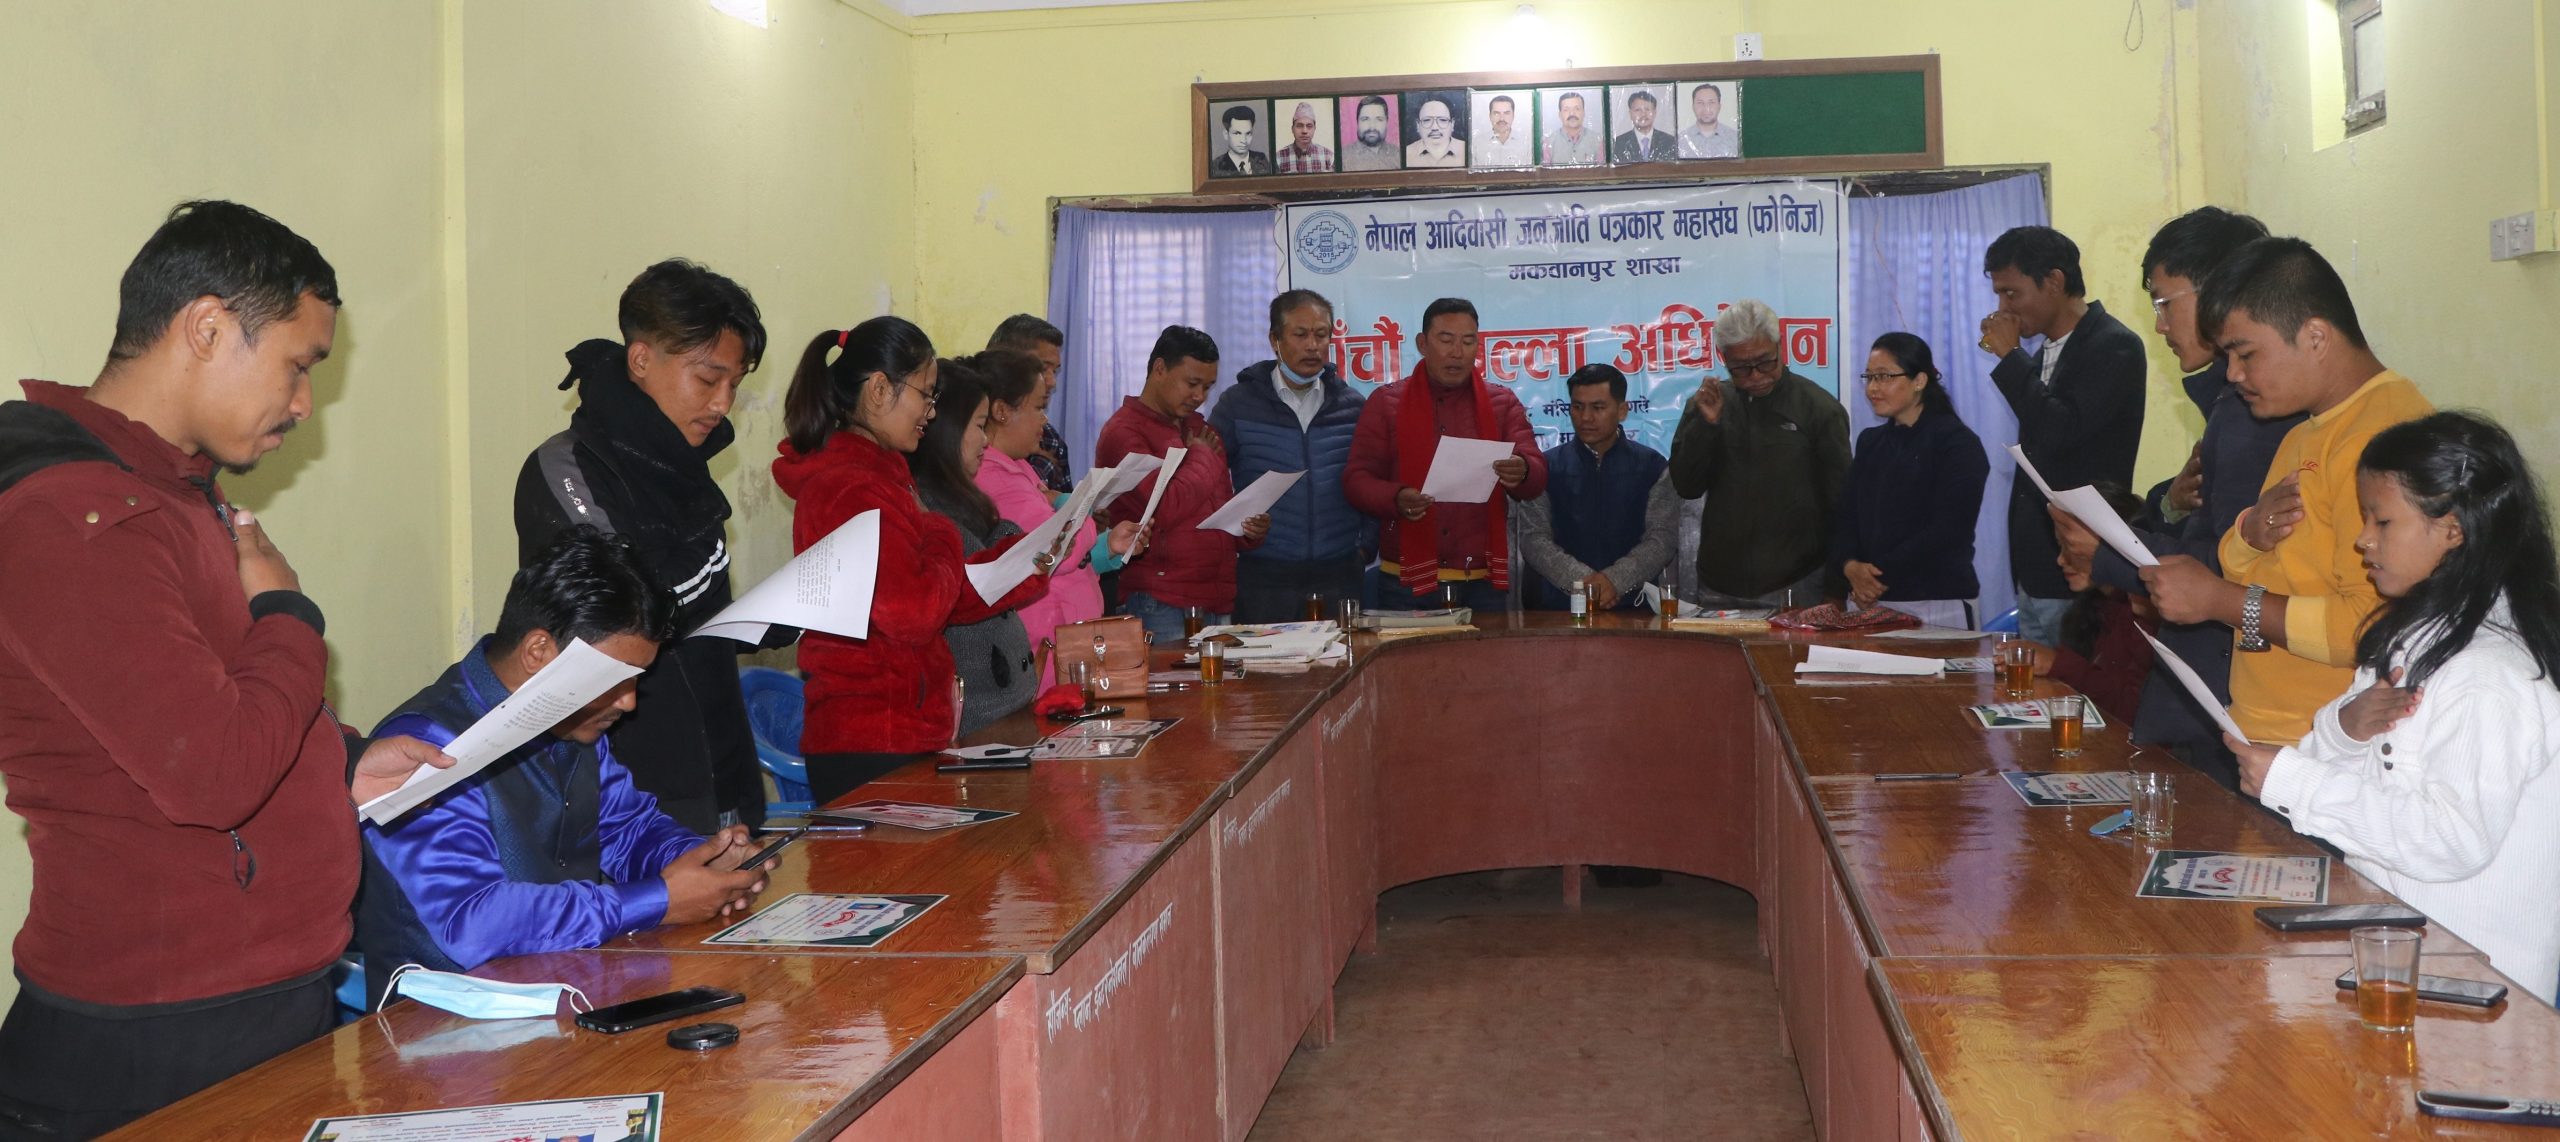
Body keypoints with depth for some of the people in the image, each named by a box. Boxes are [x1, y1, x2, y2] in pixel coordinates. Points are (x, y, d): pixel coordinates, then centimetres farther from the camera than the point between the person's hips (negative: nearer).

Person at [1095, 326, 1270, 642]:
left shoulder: (1199, 429, 19)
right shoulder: (1123, 432, -7)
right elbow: (1165, 509, -18)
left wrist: (1249, 530, 6)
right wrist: (1204, 457, -3)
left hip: (1219, 603, 7)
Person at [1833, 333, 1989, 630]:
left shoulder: (1957, 443, -5)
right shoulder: (1870, 442, 15)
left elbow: (1947, 530, -15)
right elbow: (1847, 518, 9)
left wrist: (1881, 573, -17)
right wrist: (1850, 566, -12)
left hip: (1935, 605, -6)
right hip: (1867, 602, 6)